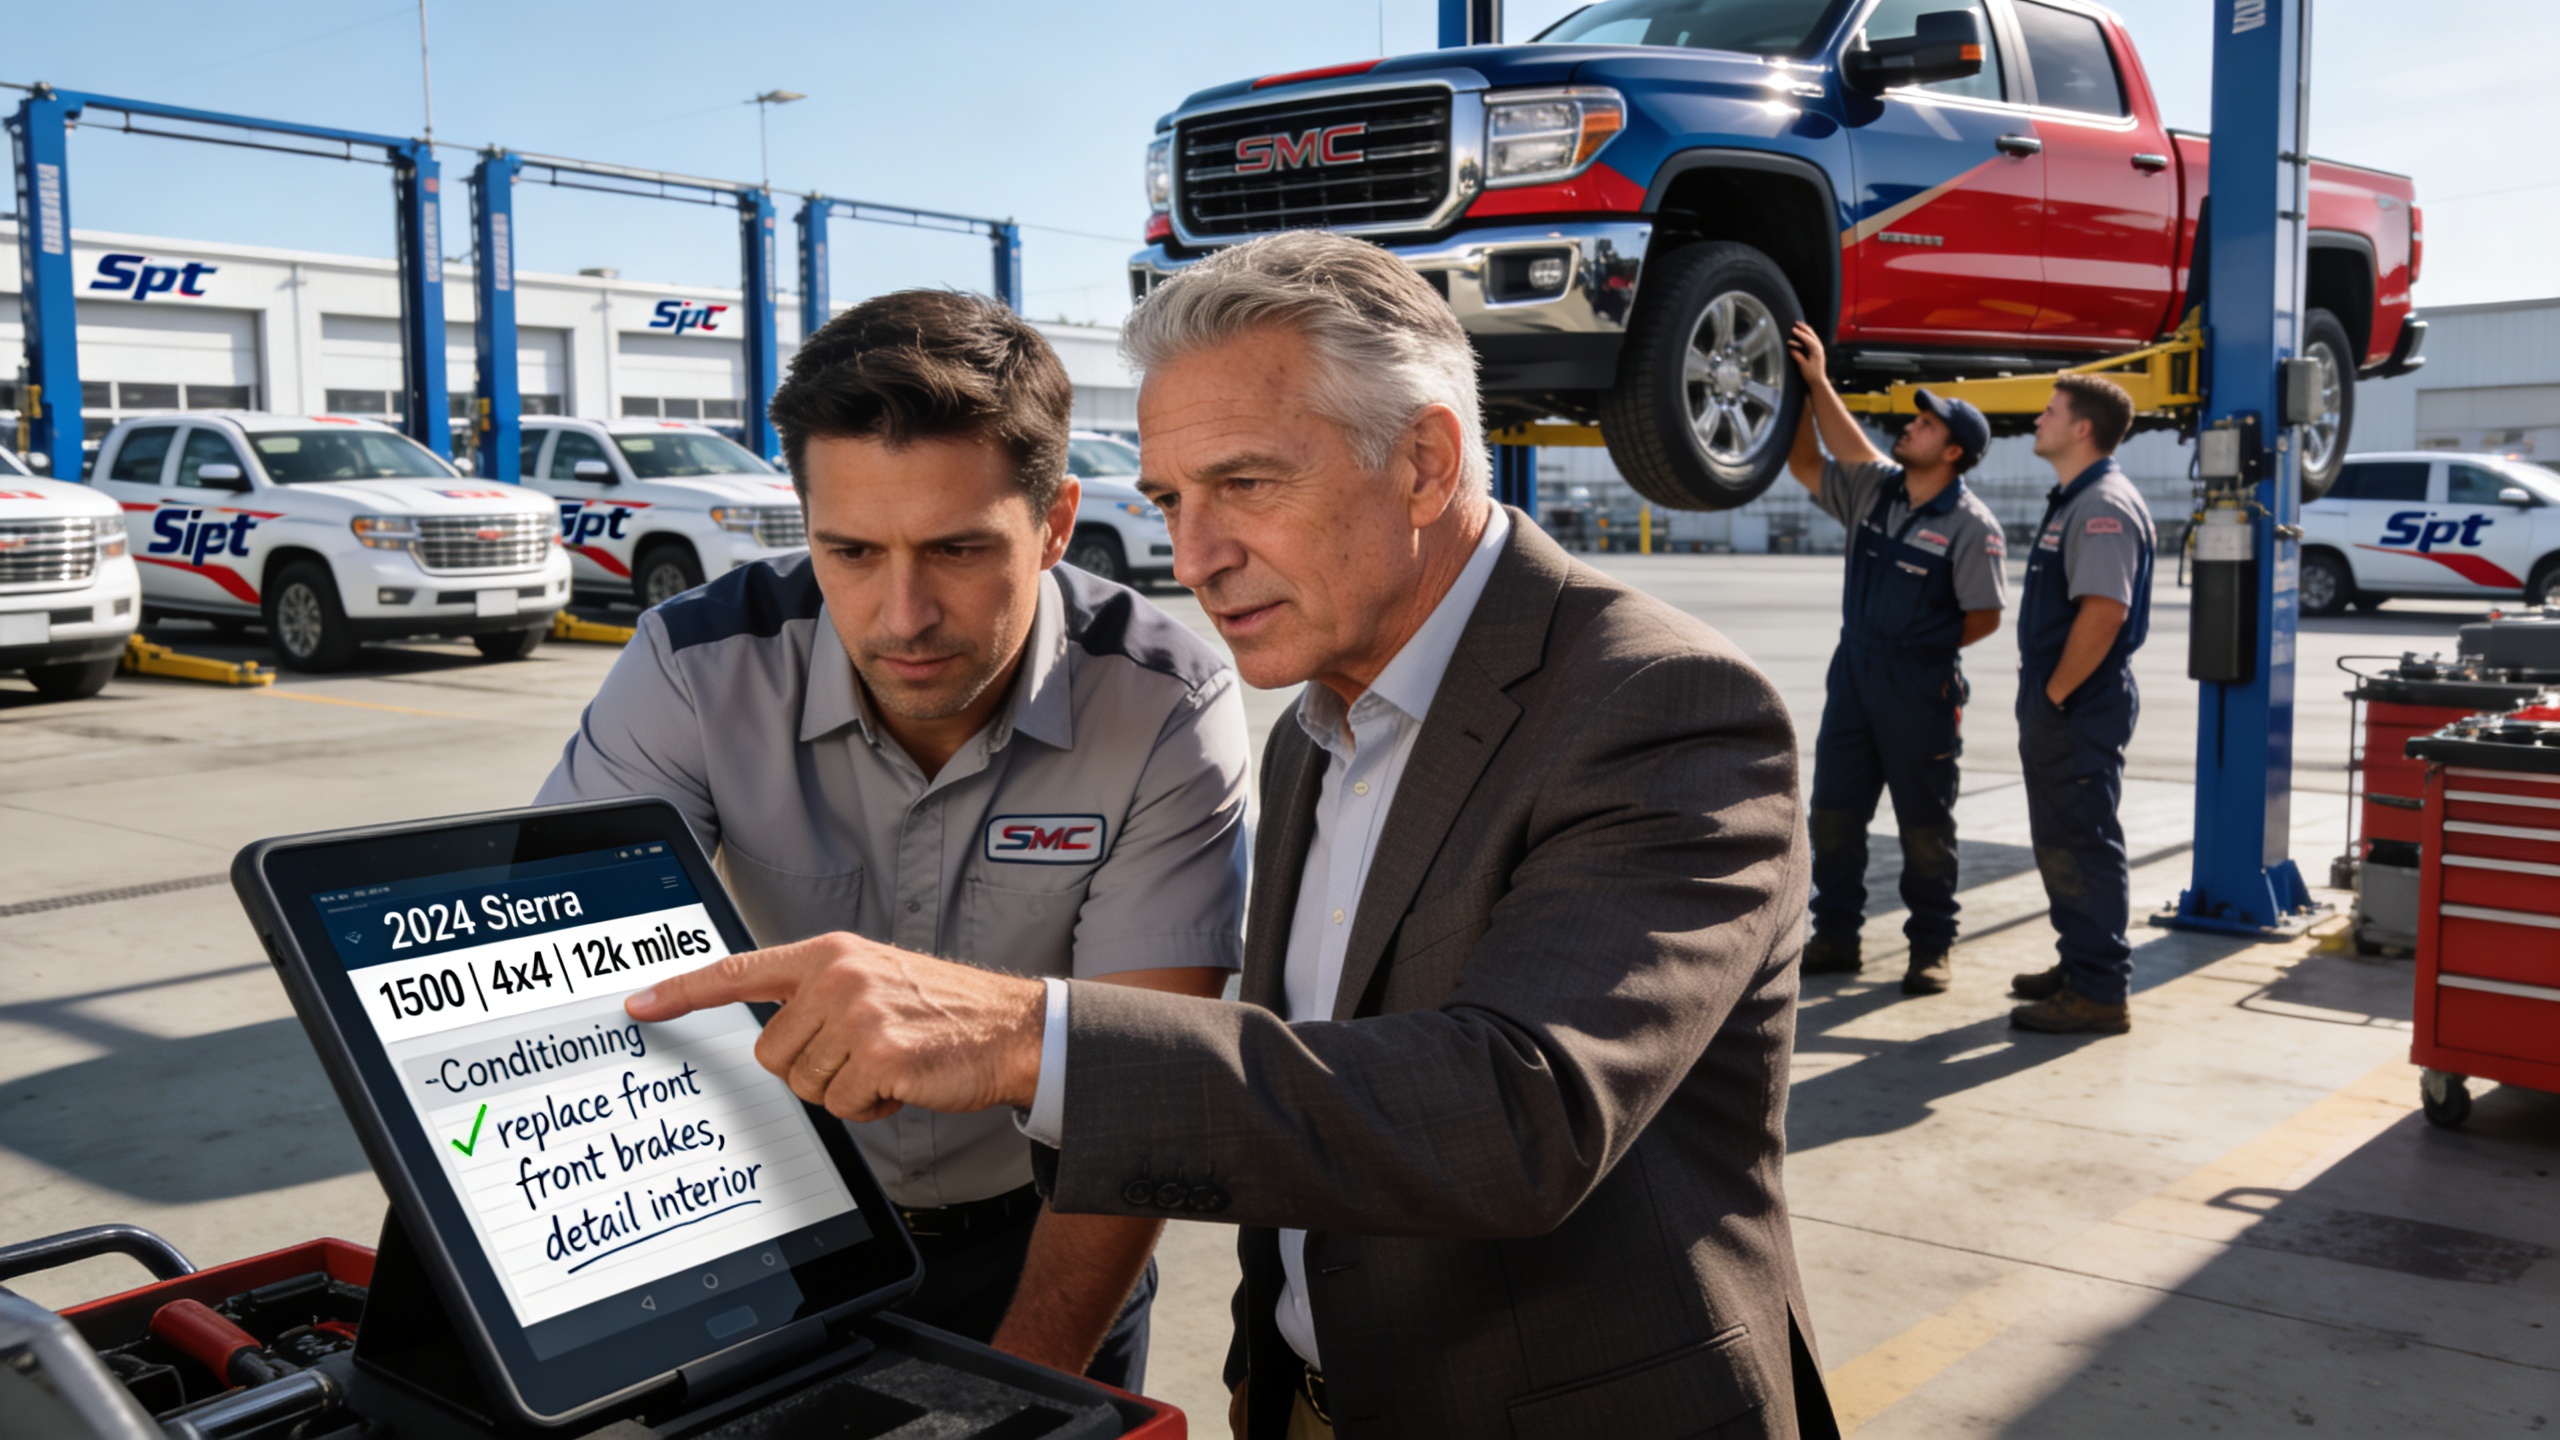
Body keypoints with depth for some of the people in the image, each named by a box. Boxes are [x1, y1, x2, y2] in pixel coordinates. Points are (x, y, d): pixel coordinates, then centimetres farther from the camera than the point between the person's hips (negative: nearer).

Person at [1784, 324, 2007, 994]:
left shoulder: (1970, 524, -11)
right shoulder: (1874, 488, 6)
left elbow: (1984, 616, -9)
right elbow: (1804, 464, 8)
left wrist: (1920, 651, 0)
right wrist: (1811, 385, 0)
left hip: (1921, 688, -6)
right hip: (1853, 671, 6)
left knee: (1925, 824, 4)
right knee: (1833, 813, 8)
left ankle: (1931, 949, 14)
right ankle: (1835, 938, 18)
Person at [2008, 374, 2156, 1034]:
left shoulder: (2105, 505, -17)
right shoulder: (2072, 502, 17)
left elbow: (2104, 611, -26)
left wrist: (2055, 693, -19)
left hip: (2081, 709, -11)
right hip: (2054, 707, 11)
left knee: (2082, 847, -6)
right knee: (2058, 844, 17)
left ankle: (2099, 993, -1)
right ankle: (2078, 966, 28)